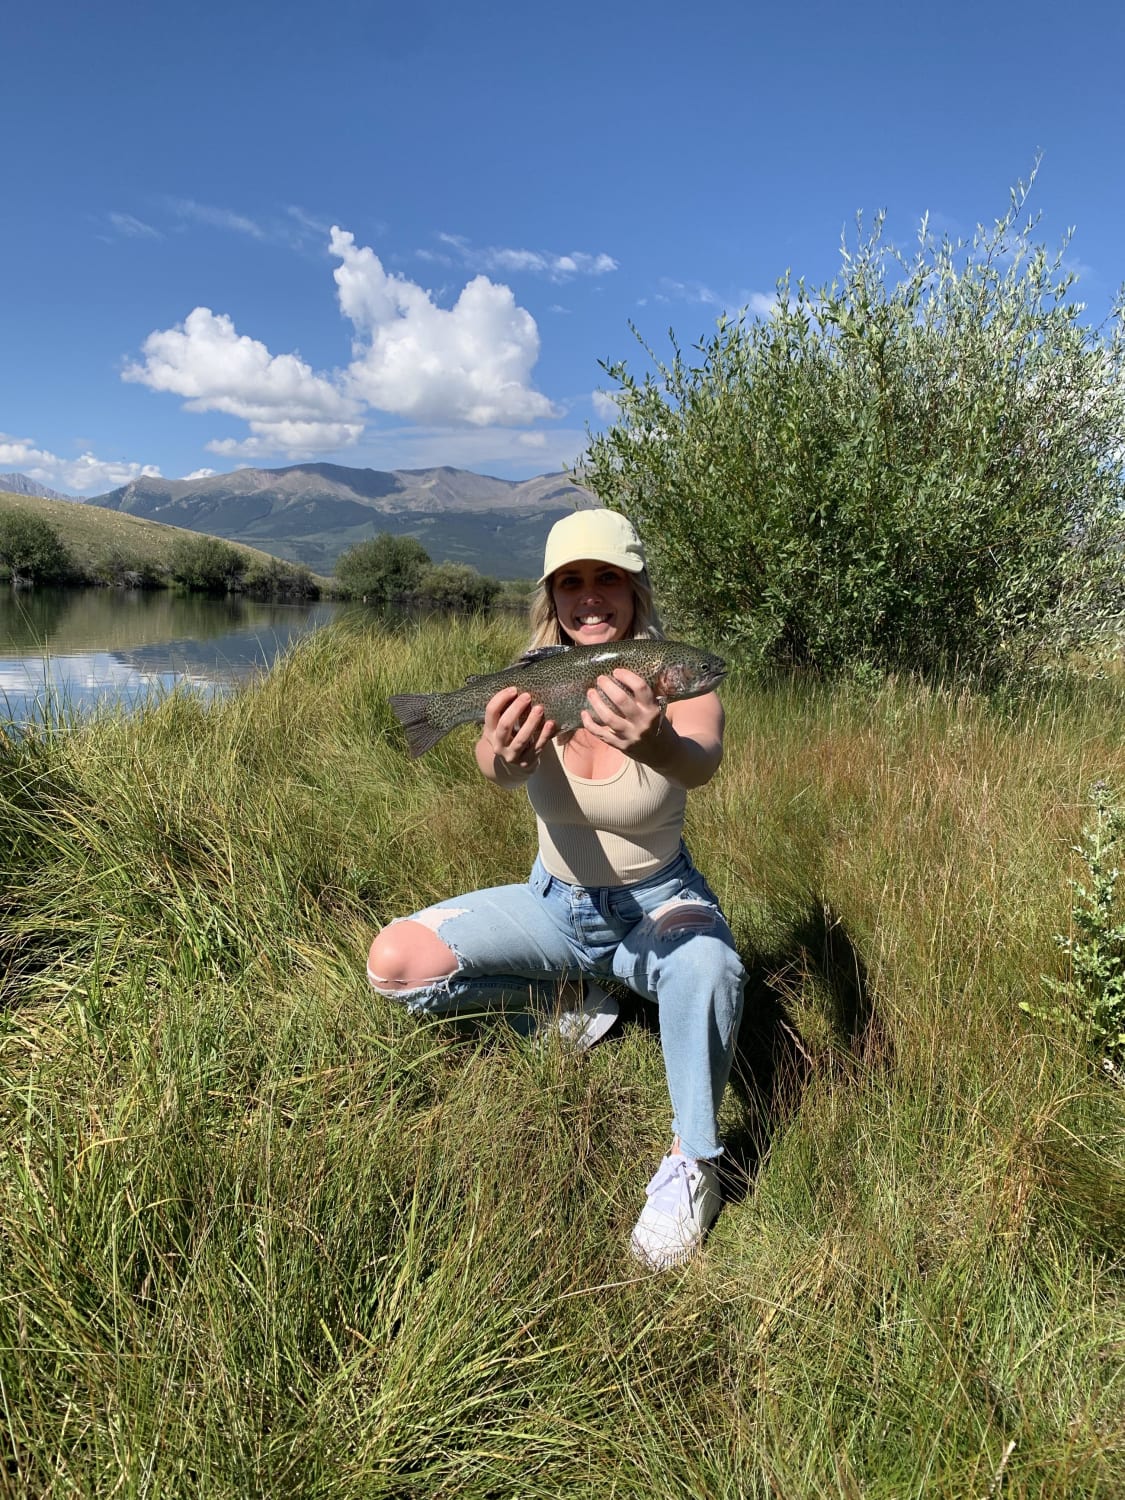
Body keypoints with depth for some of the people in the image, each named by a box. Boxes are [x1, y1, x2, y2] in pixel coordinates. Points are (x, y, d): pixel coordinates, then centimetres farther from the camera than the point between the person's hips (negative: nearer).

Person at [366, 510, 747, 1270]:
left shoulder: (673, 683, -19)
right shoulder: (532, 683, -13)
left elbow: (701, 764, -42)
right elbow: (496, 768, -35)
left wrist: (658, 744, -66)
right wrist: (503, 755, -61)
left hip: (659, 902, -2)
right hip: (555, 902, 3)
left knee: (707, 966, -37)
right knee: (395, 965, -13)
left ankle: (693, 1165, -12)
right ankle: (570, 997, 9)